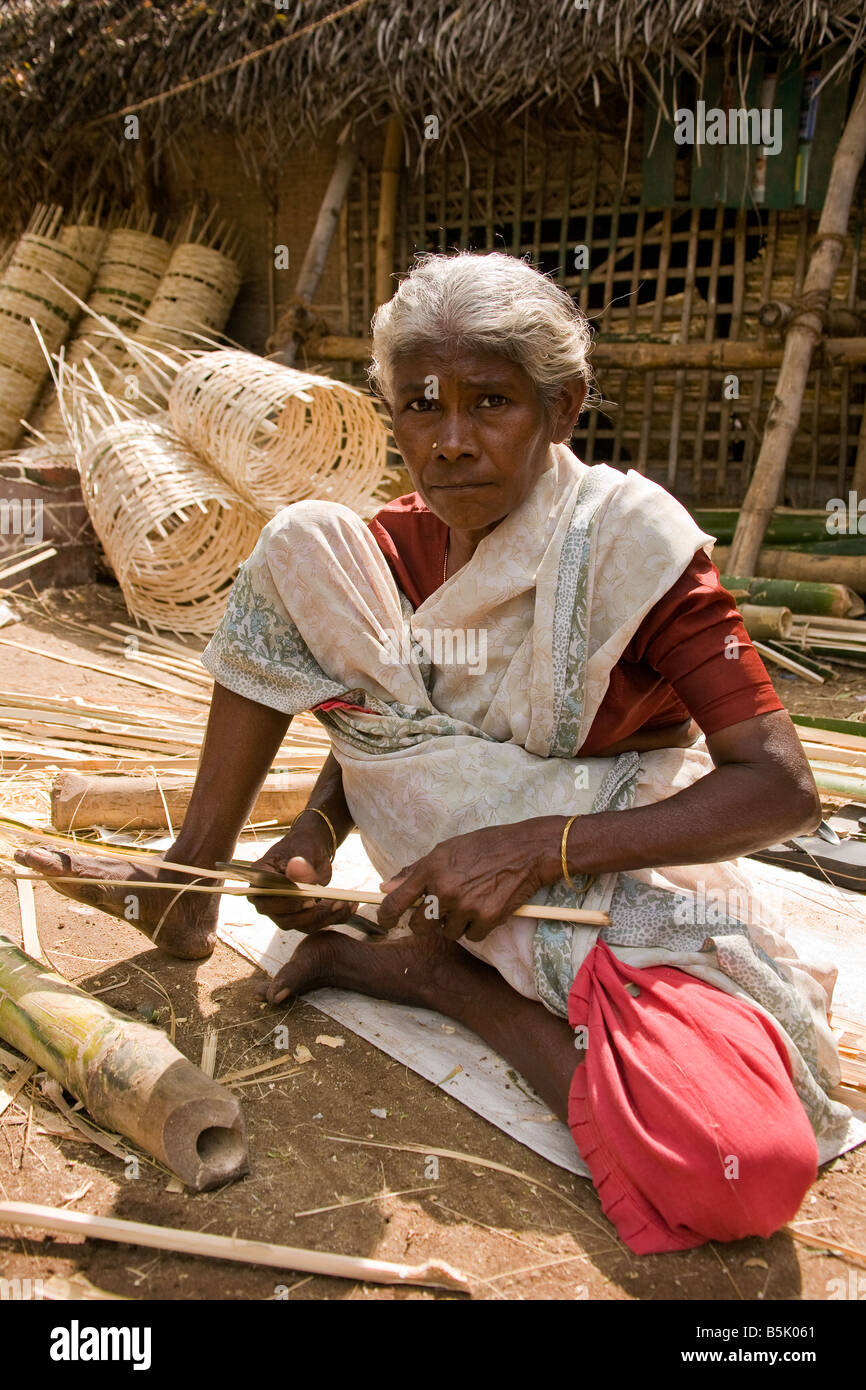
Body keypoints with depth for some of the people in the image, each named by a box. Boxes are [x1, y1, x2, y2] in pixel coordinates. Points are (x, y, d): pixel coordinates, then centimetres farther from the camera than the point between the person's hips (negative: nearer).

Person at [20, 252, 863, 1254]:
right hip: (452, 840, 4)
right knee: (302, 542, -9)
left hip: (612, 855, -3)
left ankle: (430, 972, -13)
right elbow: (373, 716, 10)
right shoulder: (396, 543, -2)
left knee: (748, 1173, -32)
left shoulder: (629, 539, -18)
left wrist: (537, 848, -28)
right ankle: (190, 880, -3)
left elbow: (784, 790, -21)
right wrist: (319, 832, -12)